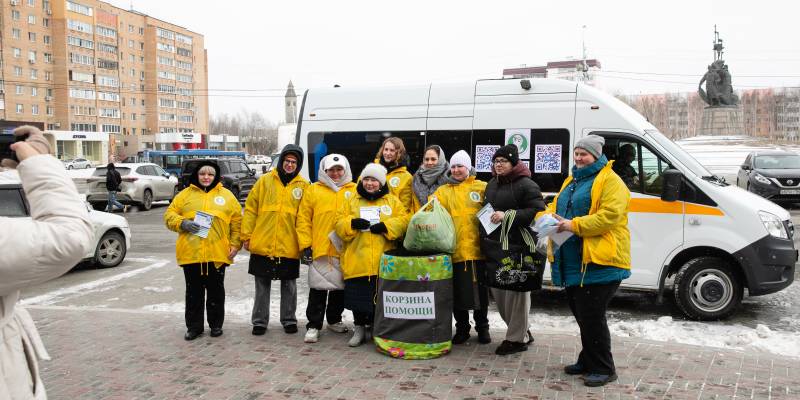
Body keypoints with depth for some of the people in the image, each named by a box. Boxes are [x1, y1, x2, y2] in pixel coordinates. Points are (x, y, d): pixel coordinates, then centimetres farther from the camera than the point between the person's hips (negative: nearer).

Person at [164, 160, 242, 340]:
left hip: (218, 253, 0)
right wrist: (182, 223, -13)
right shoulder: (185, 194, 9)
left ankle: (216, 324, 23)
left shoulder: (226, 195, 8)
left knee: (216, 291, 9)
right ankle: (194, 326, 20)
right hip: (190, 253, 1)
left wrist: (235, 244, -2)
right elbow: (169, 215, 7)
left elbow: (237, 221, 7)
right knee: (194, 292, 8)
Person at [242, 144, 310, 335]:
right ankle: (259, 321, 23)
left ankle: (289, 320, 26)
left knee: (289, 287, 12)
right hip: (262, 245, 0)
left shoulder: (303, 186, 2)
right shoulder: (265, 181, 3)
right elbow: (251, 209, 3)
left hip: (289, 247, 0)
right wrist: (246, 235, -1)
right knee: (262, 286, 11)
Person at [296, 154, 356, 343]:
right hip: (320, 249, -2)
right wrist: (305, 244, -5)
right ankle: (313, 326, 8)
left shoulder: (354, 191, 6)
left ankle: (334, 320, 31)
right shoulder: (313, 190, 4)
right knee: (318, 289, -1)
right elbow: (303, 218, 1)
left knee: (340, 288, 14)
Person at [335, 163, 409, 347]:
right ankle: (360, 328, 22)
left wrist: (386, 226, -15)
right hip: (357, 261, 1)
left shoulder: (392, 201, 9)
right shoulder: (353, 201, 12)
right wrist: (352, 223, -12)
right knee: (358, 296, 3)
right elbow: (339, 224, 8)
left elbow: (404, 221, 0)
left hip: (383, 262, -1)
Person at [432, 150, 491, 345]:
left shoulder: (482, 188, 7)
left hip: (477, 248, -1)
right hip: (454, 249, 1)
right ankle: (462, 328, 24)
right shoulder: (443, 191, 11)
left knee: (480, 290, 9)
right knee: (457, 292, 8)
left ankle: (482, 327, 26)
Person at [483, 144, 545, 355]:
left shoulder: (526, 185, -7)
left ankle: (517, 338, 7)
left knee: (516, 291, -5)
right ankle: (523, 331, 27)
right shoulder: (491, 184, 19)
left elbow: (538, 210, -16)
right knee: (497, 290, 12)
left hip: (517, 245, -9)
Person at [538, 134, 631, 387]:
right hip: (574, 261, 9)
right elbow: (555, 206, 24)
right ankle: (588, 361, 30)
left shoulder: (610, 182, -8)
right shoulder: (572, 181, 20)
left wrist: (574, 225, -24)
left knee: (591, 316, -6)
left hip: (600, 262, -9)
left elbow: (610, 215, -21)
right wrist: (548, 218, 0)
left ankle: (603, 369, 7)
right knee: (581, 315, 17)